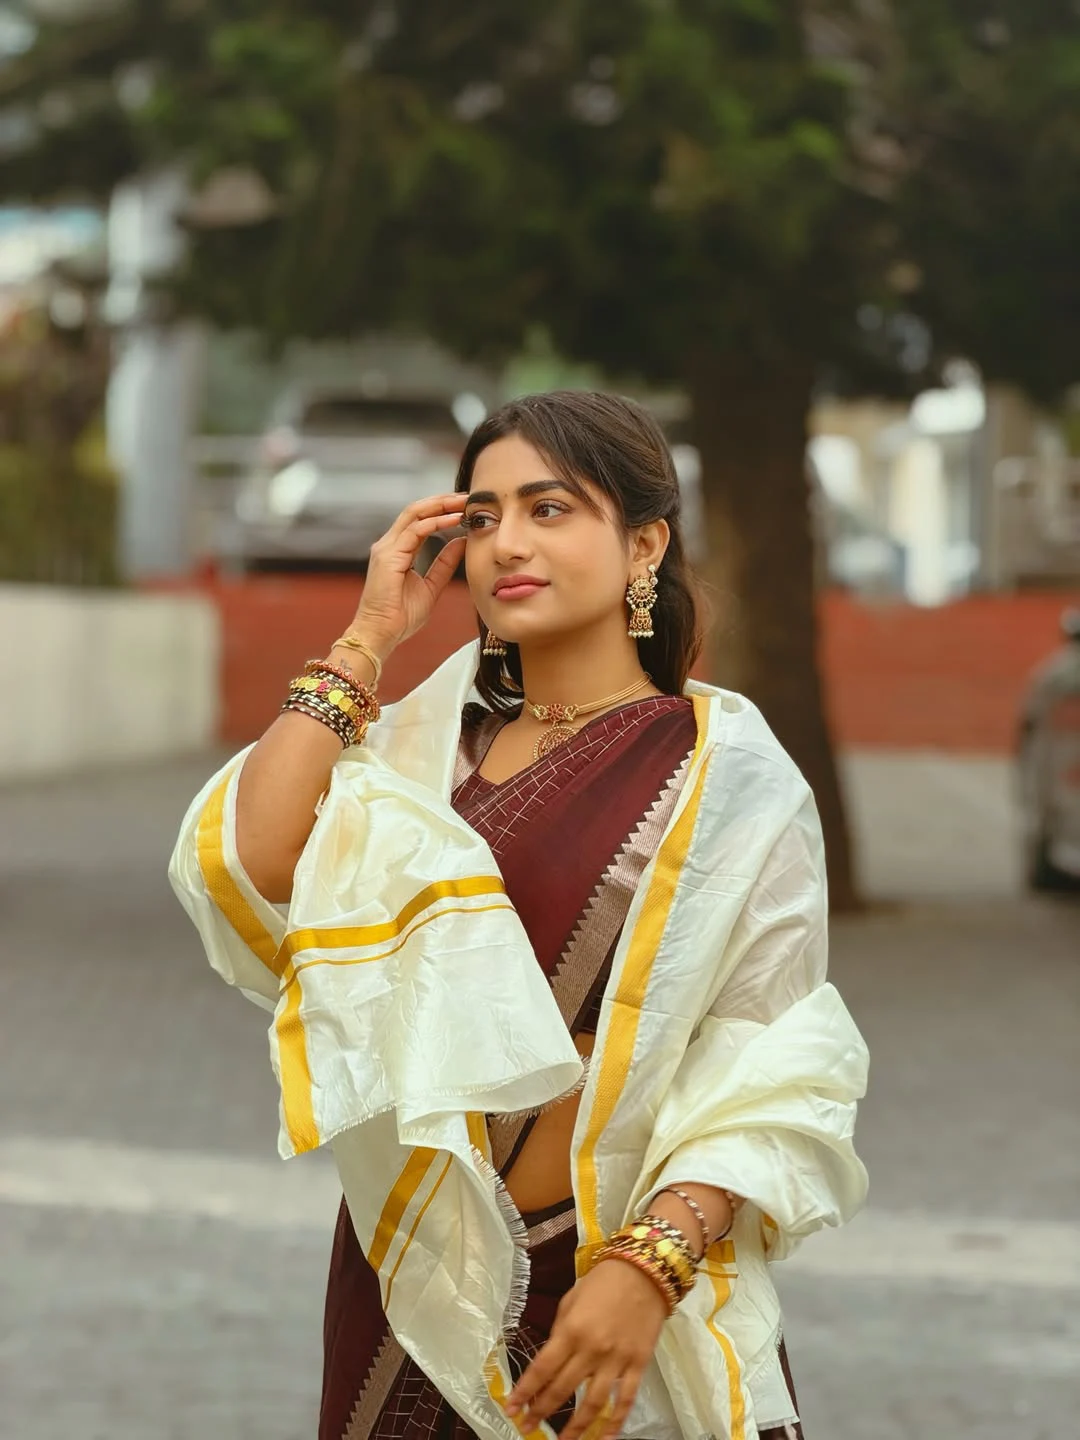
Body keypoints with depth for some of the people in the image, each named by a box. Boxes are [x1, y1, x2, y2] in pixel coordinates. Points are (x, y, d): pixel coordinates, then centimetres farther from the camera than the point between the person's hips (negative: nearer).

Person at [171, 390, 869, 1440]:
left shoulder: (728, 780, -5)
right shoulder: (424, 744, 6)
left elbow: (770, 1082, -12)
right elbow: (245, 873, -11)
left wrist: (648, 1267, -25)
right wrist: (367, 639, -6)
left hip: (614, 1285, -4)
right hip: (410, 1272, 4)